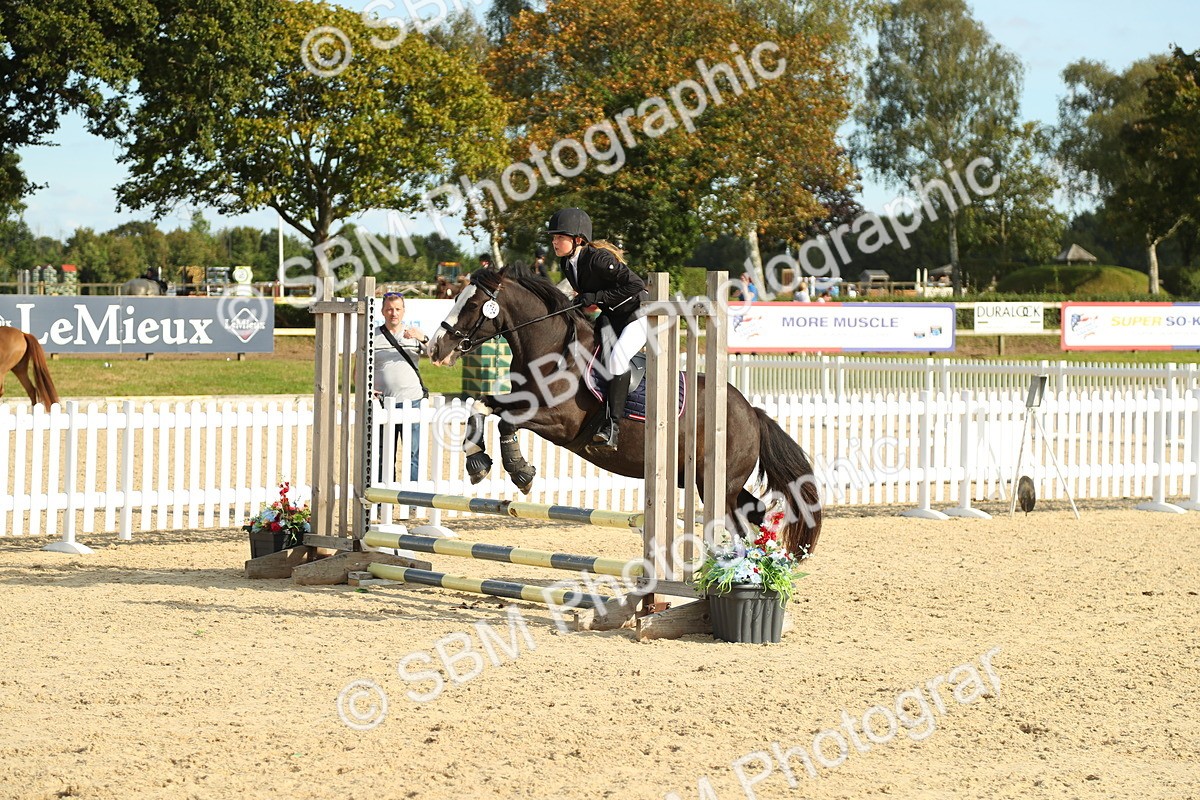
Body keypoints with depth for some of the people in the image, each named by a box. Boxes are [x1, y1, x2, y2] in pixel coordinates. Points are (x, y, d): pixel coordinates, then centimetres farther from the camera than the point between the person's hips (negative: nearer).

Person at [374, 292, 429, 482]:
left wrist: (423, 339, -20)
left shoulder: (415, 334, 8)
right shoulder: (372, 337, 7)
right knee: (384, 457, 5)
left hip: (412, 402, -1)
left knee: (413, 454, -3)